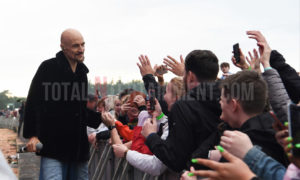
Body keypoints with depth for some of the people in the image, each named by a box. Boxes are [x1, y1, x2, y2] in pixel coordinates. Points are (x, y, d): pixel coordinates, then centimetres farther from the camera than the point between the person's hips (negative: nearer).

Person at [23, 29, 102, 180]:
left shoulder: (82, 72, 14)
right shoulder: (48, 68, -7)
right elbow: (33, 103, -8)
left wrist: (98, 117, 9)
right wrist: (31, 134, -14)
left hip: (78, 145, 7)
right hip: (52, 144, -6)